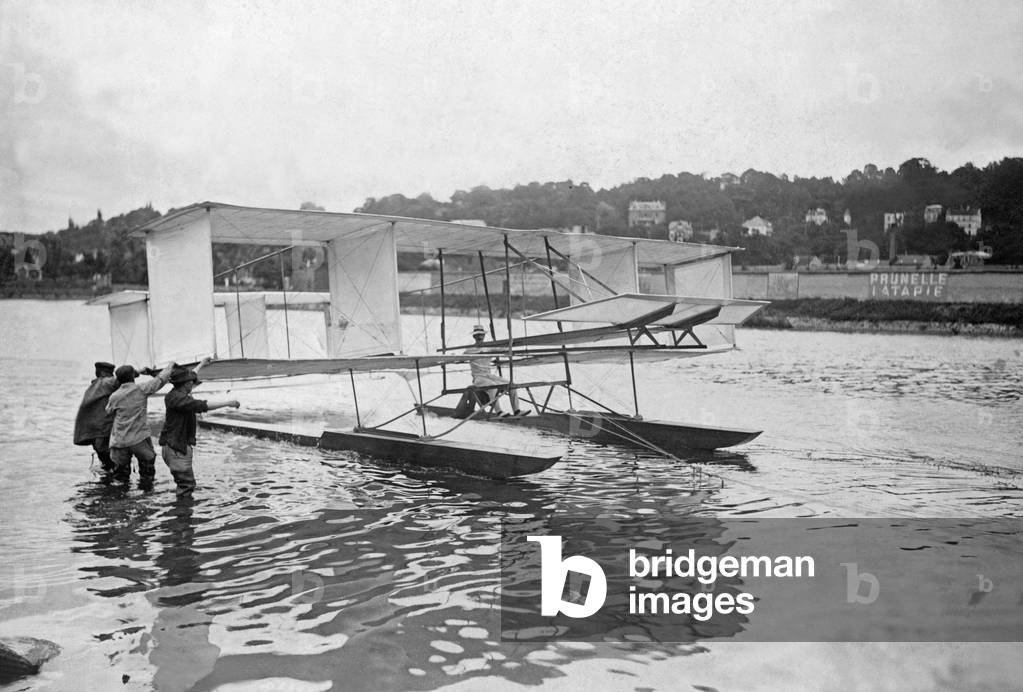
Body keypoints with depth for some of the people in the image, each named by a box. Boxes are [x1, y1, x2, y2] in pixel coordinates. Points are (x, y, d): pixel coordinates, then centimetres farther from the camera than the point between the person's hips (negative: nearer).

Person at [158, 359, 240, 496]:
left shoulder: (175, 394, 9)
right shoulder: (178, 398, -22)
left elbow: (191, 377, 28)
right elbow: (202, 405, -30)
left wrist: (201, 365, 42)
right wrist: (228, 402, -24)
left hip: (179, 445, 10)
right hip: (176, 447, -10)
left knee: (185, 483, 15)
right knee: (187, 484, -8)